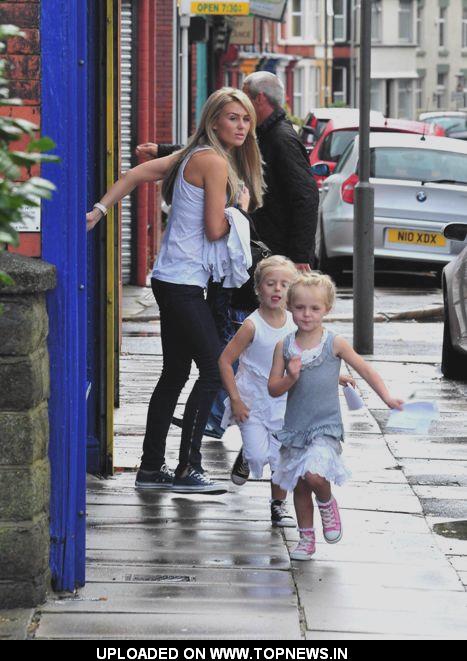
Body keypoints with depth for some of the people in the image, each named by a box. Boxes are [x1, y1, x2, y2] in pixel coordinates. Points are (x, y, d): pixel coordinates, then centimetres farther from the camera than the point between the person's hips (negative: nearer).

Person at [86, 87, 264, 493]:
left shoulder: (193, 155, 15)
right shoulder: (214, 162, -14)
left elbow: (137, 174, 12)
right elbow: (214, 230, -17)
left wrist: (100, 209, 8)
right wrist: (241, 207, 0)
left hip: (171, 280, 10)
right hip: (184, 282, -10)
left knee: (176, 373, 13)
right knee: (215, 369, -8)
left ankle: (151, 468, 18)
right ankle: (187, 468, -7)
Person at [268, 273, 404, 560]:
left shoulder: (334, 343, -6)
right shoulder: (284, 346, 1)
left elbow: (365, 369, 2)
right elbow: (273, 389, 2)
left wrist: (388, 397, -7)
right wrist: (290, 378, -18)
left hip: (326, 427, -3)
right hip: (295, 427, 3)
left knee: (314, 474, -25)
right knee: (300, 486, 11)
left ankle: (328, 504, 8)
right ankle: (307, 538, 27)